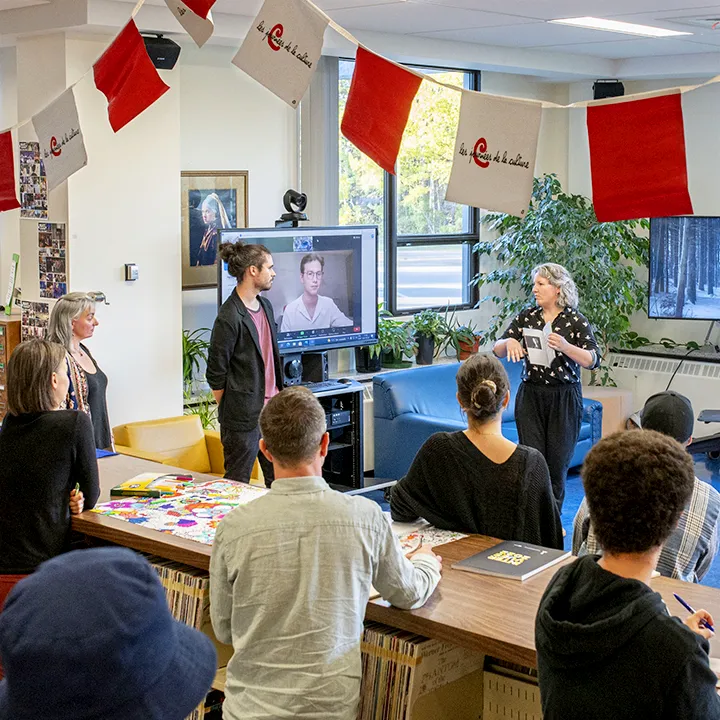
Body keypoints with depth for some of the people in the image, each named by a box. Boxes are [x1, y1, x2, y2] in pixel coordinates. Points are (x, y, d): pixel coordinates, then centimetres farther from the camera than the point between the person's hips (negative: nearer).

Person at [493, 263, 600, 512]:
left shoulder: (575, 320, -5)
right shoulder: (527, 317, 5)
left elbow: (593, 360, -13)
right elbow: (497, 350, 6)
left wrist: (565, 347, -30)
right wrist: (509, 342, -18)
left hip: (564, 399, -2)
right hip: (530, 396, 2)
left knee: (557, 462, 4)